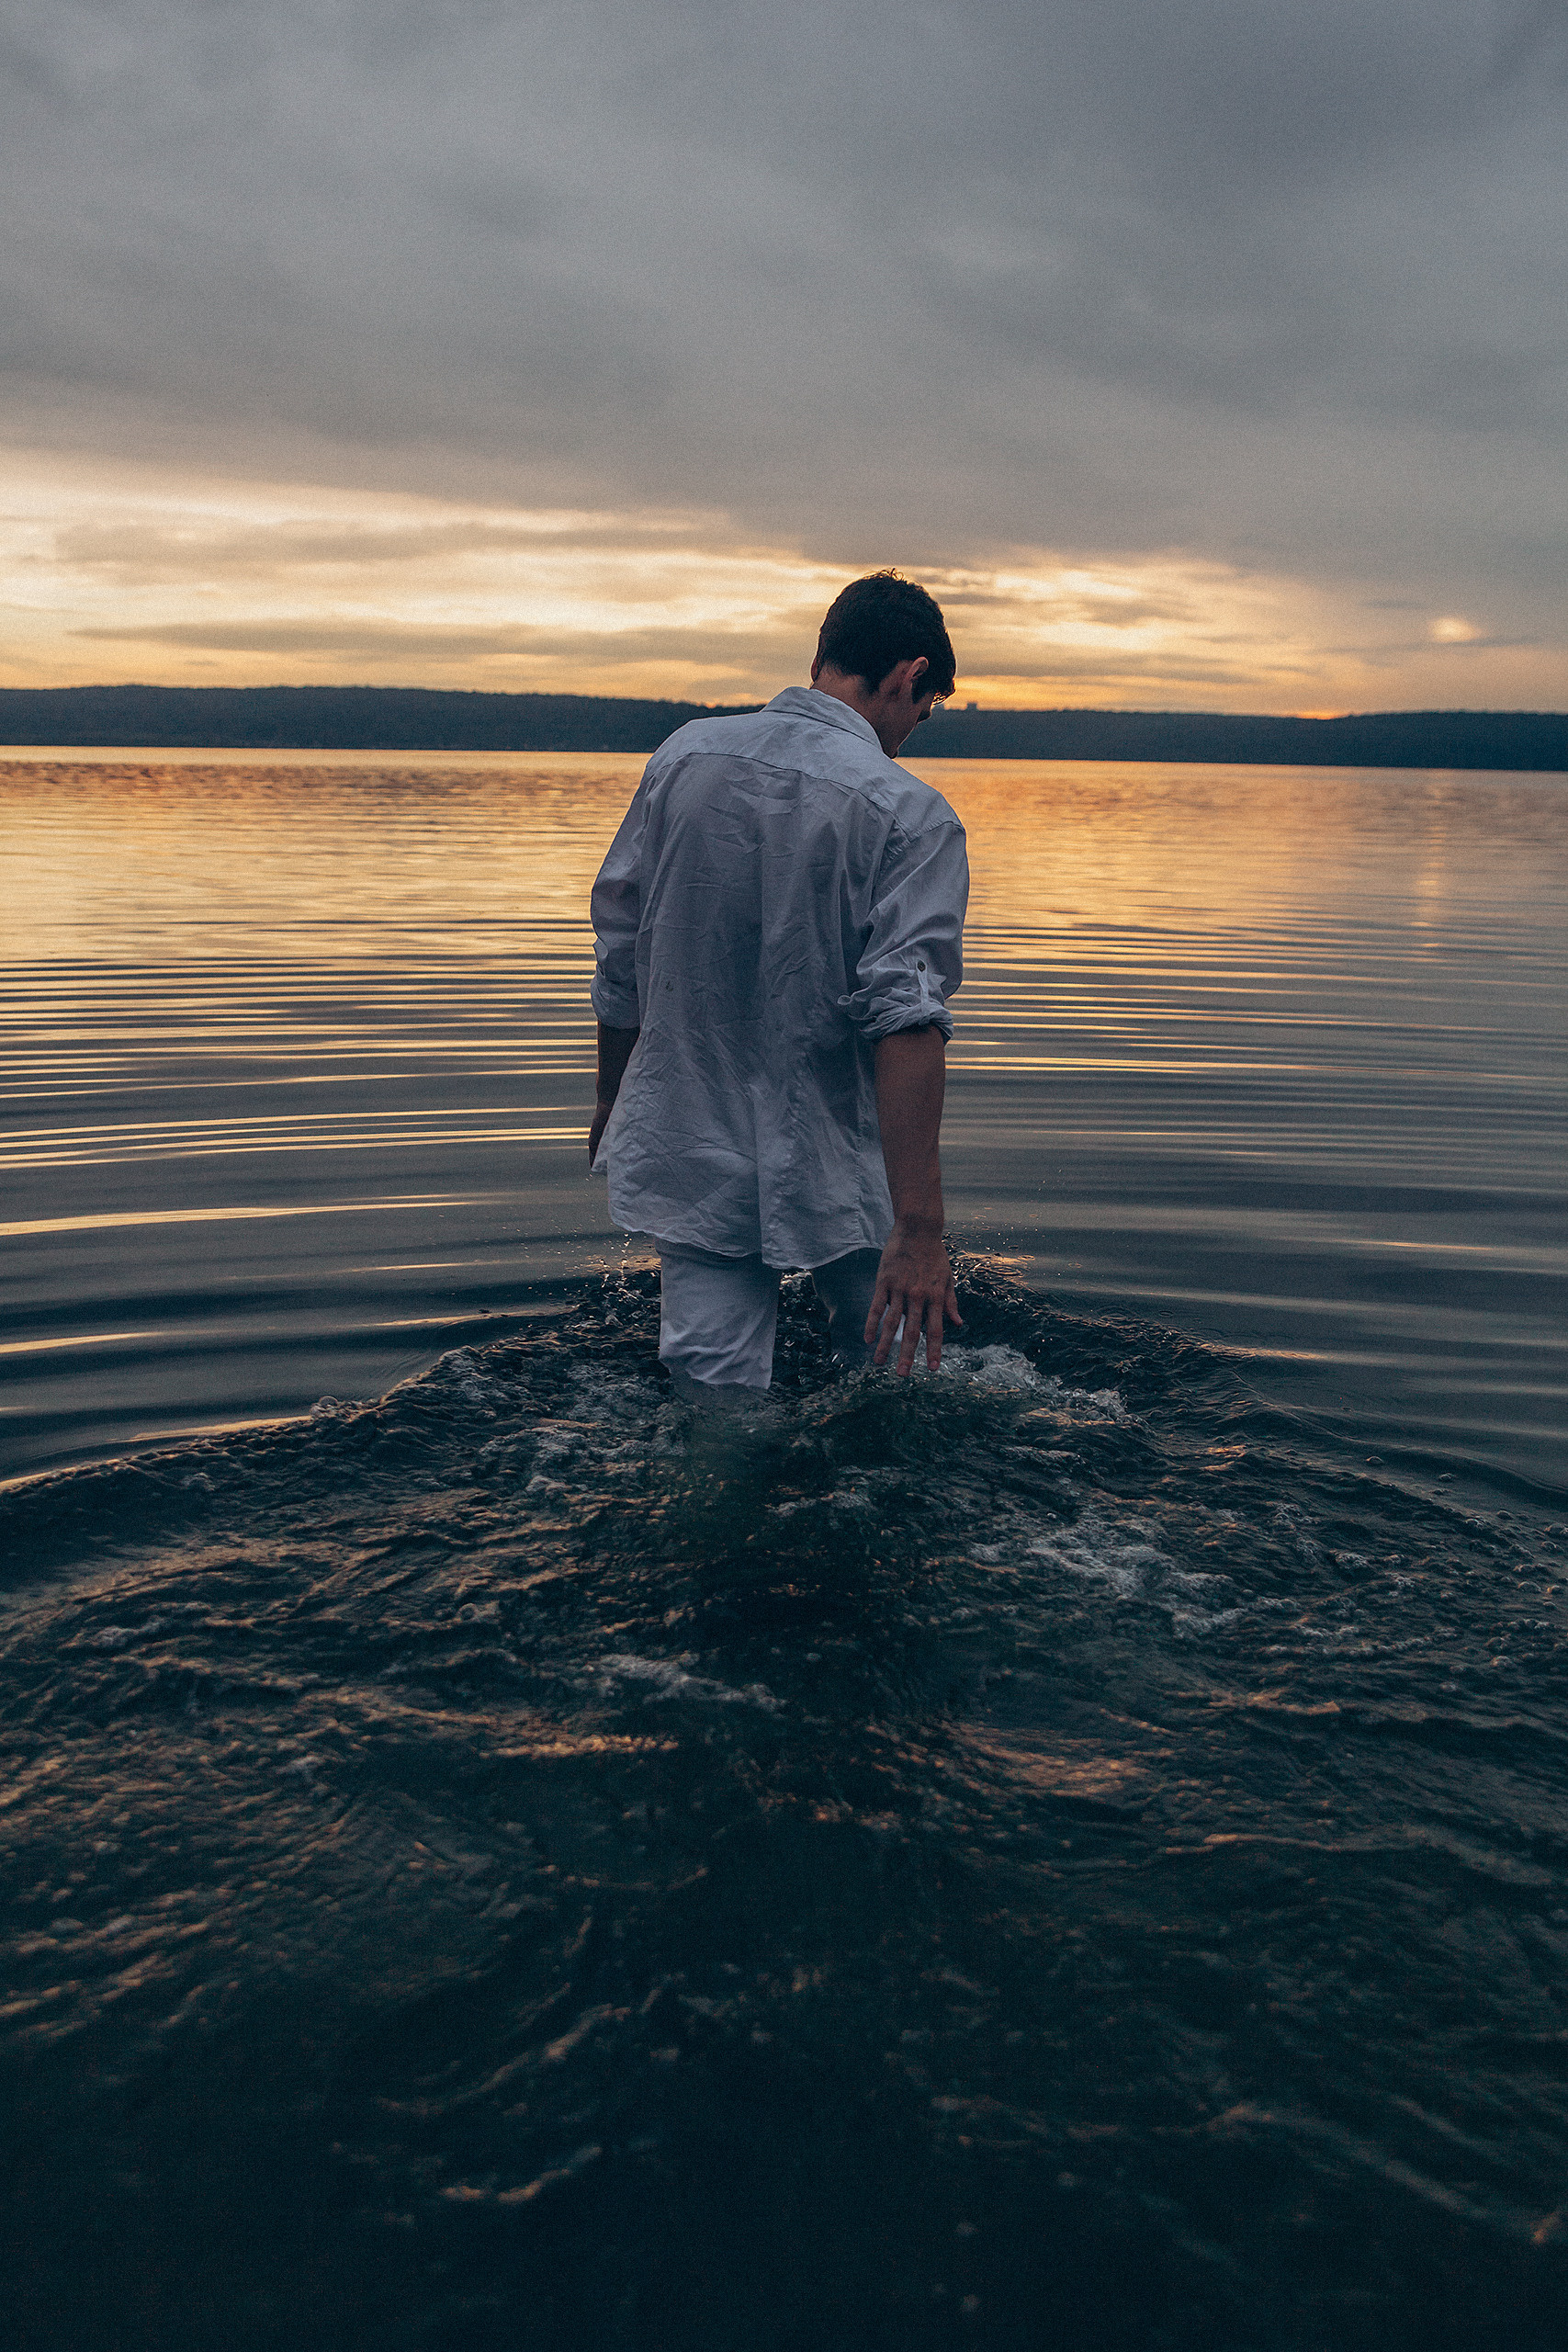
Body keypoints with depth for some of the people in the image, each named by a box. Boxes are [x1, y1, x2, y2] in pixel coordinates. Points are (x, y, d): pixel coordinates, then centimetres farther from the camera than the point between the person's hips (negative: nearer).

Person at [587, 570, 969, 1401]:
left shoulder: (683, 755, 0)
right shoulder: (910, 815, -14)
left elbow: (619, 953, 7)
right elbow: (907, 1018, -24)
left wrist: (613, 1097, 22)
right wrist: (917, 1225, -27)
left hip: (689, 1157, 4)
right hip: (833, 1169, -3)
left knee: (713, 1394, 6)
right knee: (886, 1377, 20)